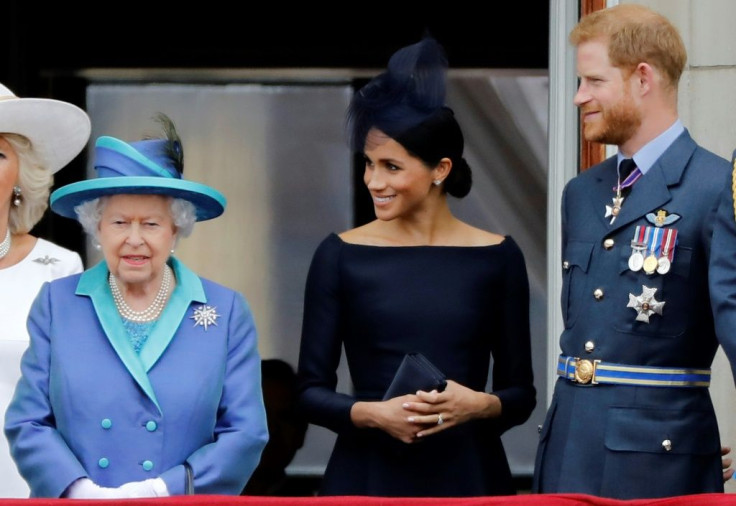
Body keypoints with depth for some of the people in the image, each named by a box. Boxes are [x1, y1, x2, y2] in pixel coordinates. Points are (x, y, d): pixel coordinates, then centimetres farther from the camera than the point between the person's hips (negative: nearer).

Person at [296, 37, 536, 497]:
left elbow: (521, 393, 4)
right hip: (367, 476, 0)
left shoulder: (497, 257, 1)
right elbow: (312, 390, 0)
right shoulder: (340, 255, 0)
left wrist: (479, 405, -15)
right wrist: (373, 413, -16)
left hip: (467, 475, 0)